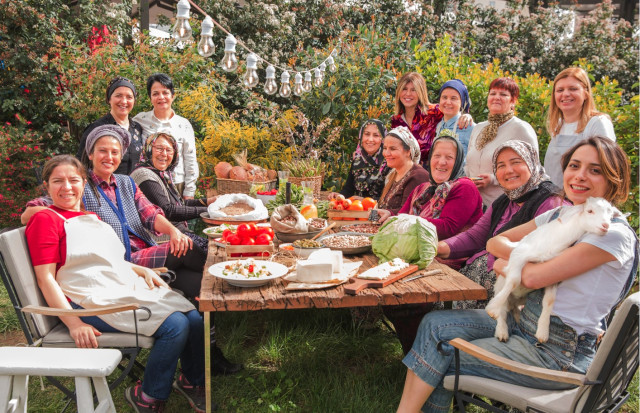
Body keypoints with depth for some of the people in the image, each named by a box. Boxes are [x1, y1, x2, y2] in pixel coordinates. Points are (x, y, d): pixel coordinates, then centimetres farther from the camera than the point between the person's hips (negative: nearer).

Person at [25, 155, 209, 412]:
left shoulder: (91, 217, 21)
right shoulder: (45, 220, -4)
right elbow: (46, 278, -11)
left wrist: (143, 270, 9)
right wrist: (74, 323, -21)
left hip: (128, 288, 8)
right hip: (94, 301, -8)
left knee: (195, 320, -8)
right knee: (175, 326, -23)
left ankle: (192, 380, 19)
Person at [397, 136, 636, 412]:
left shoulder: (615, 234, -17)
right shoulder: (558, 216, 7)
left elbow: (534, 278, -23)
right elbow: (495, 242, 8)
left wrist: (508, 264, -3)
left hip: (558, 354, -8)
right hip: (524, 322, 8)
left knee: (441, 359, -8)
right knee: (435, 324, -5)